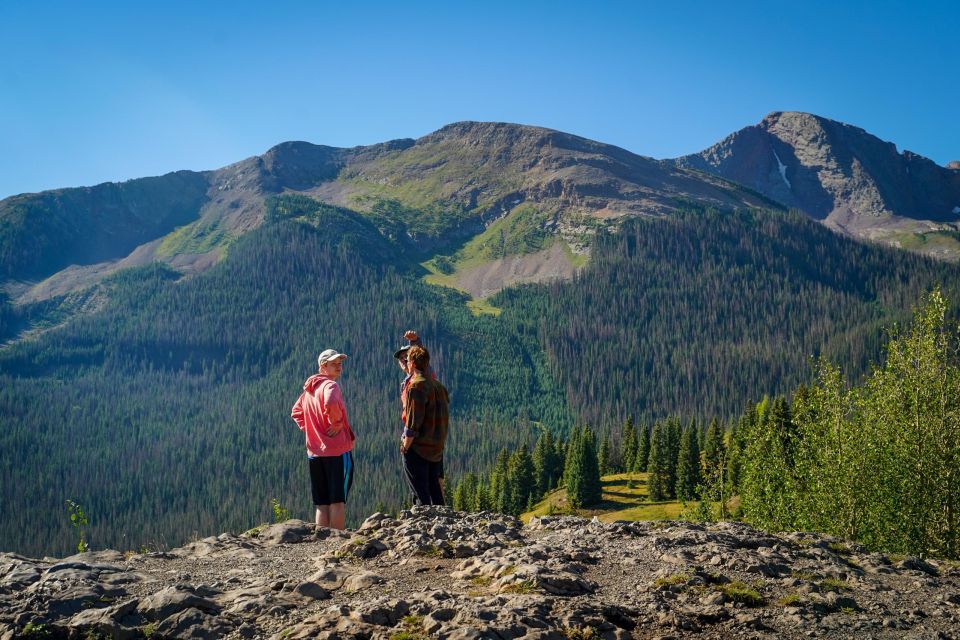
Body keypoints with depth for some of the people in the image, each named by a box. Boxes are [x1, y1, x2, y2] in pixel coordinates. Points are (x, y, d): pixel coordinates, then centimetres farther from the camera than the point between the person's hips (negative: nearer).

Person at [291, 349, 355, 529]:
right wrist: (337, 422, -16)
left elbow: (296, 412, 27)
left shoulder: (309, 389, 16)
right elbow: (330, 403, -31)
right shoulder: (330, 385, -10)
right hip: (337, 450, -7)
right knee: (338, 500, -3)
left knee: (322, 503, 10)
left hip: (314, 452, 7)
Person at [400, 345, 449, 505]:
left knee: (421, 493, -1)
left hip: (418, 448, -8)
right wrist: (440, 441, 18)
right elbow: (444, 418, 14)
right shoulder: (439, 386, 11)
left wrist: (405, 446, -11)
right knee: (435, 488, 16)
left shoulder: (416, 387, -15)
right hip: (437, 448, 8)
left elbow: (413, 422, -18)